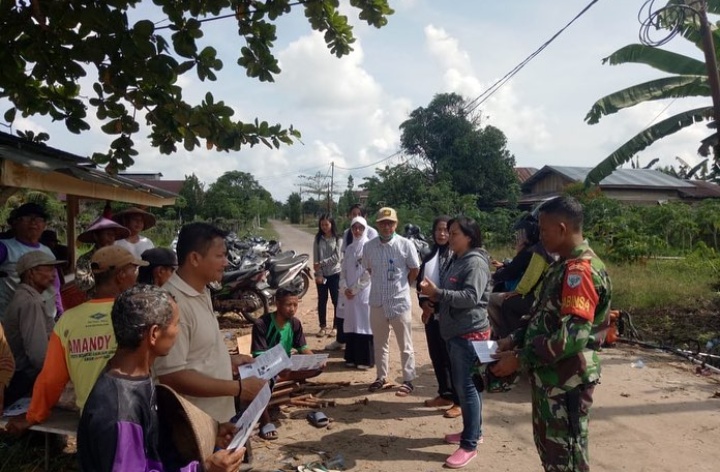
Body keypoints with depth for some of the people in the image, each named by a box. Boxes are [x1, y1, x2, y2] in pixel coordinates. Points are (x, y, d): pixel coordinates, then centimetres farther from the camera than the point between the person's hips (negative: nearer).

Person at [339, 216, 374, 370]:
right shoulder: (349, 249, 12)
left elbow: (370, 272, -12)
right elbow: (343, 270, 12)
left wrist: (356, 288, -12)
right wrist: (345, 288, -3)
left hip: (364, 291, -6)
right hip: (349, 293, 6)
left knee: (364, 323, -3)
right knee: (351, 323, 9)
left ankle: (365, 359, 4)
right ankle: (352, 357, 18)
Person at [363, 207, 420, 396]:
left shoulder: (405, 244, -10)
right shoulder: (369, 246, -1)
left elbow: (415, 269, 1)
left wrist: (401, 286, 7)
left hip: (400, 301, -3)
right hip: (377, 301, 4)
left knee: (405, 344, 7)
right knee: (379, 342, 16)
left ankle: (408, 380, 17)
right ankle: (381, 377, 30)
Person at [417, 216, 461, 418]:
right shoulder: (430, 256, 11)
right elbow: (420, 282, 12)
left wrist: (434, 305, -15)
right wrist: (424, 303, -5)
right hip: (431, 314, 7)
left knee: (450, 357, 0)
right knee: (436, 355, 13)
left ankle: (459, 401, 12)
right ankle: (445, 394, 28)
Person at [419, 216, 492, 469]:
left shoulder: (475, 262, -15)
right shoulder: (457, 260, 14)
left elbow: (471, 297, -25)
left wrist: (437, 292, -27)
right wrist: (434, 294, 3)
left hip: (470, 332, -10)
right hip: (456, 331, 10)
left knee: (467, 386, -4)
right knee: (462, 384, 18)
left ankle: (469, 444, 6)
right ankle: (473, 431, 32)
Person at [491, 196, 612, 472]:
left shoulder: (581, 270, -22)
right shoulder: (563, 265, 10)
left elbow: (573, 335, -29)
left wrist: (520, 359, -23)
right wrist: (515, 338, 4)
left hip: (567, 381, -9)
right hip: (550, 376, 9)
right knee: (548, 446, 22)